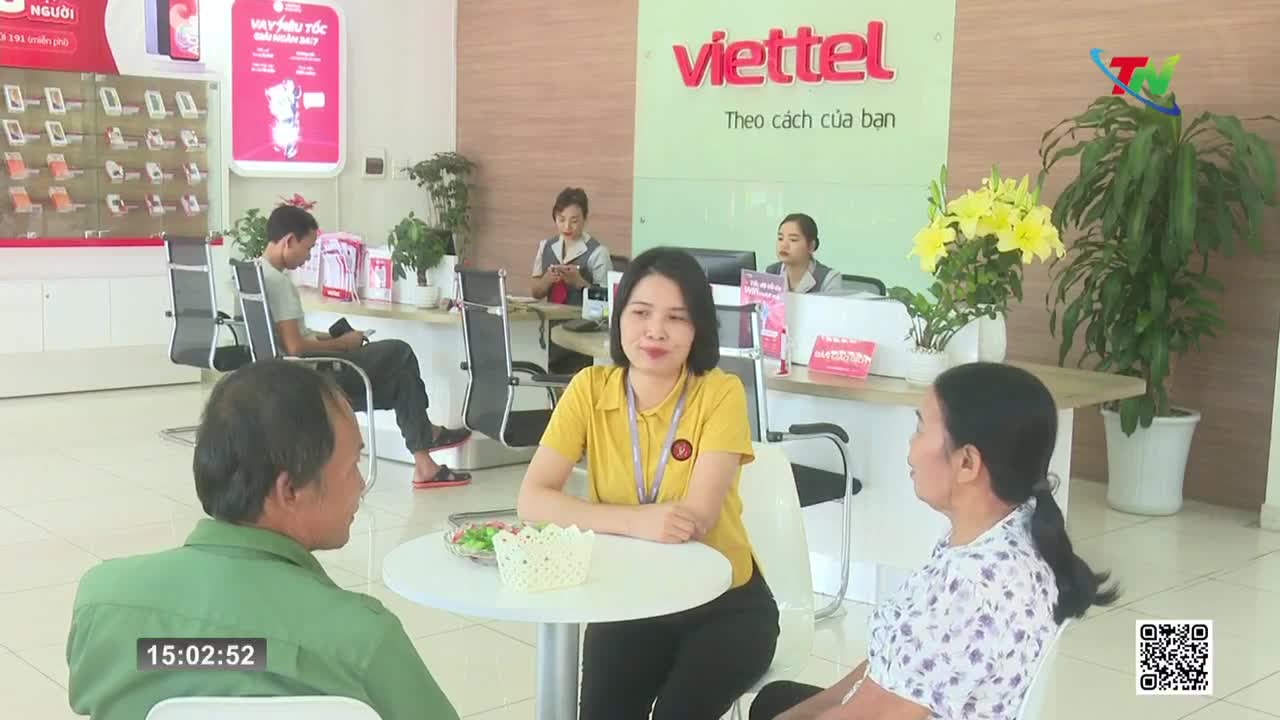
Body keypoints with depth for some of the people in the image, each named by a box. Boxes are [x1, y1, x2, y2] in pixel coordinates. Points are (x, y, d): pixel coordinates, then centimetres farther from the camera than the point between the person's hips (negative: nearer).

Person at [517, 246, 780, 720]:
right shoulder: (590, 389, -7)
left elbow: (696, 519, -22)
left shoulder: (721, 394, -14)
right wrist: (636, 522, -30)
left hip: (724, 603, -2)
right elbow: (532, 500, -17)